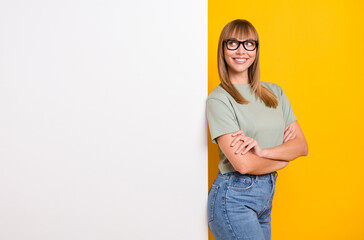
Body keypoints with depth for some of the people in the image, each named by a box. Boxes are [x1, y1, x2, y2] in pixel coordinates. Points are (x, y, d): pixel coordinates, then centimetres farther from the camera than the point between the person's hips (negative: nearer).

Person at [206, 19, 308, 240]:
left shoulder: (274, 92, 8)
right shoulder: (219, 99, -11)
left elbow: (302, 146, 2)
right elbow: (243, 164, -18)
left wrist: (263, 151, -16)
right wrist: (285, 154, -2)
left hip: (267, 196, 6)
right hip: (234, 198, -6)